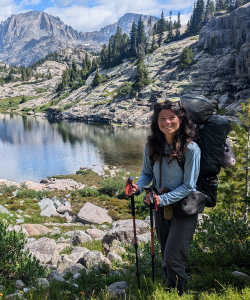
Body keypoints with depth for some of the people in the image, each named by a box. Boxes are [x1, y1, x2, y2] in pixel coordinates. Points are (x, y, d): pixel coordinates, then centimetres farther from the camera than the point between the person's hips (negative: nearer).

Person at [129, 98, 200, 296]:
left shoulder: (191, 149, -21)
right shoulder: (152, 145, -7)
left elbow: (189, 185, -18)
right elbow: (147, 173, 3)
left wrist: (163, 199, -26)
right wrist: (138, 187, -17)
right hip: (161, 206, 5)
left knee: (172, 258, -4)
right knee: (166, 256, 21)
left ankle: (179, 294, 22)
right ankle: (170, 286, 44)